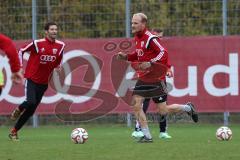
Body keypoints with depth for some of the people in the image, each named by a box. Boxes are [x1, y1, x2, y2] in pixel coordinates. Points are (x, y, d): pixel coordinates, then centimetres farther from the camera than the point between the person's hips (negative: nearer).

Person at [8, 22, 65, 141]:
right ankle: (18, 110, 8)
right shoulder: (37, 43, -14)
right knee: (31, 102, -27)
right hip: (31, 79, -5)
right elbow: (21, 51, -1)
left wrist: (57, 67, 2)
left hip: (43, 82, 5)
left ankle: (14, 131, 18)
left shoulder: (60, 46, -1)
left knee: (31, 111, 5)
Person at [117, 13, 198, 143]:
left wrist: (150, 63, -31)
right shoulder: (137, 38, 10)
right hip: (143, 78, 8)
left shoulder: (150, 38, -17)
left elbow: (163, 53, -21)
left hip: (155, 78, -8)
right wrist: (126, 57, 8)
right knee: (136, 104, -6)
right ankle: (147, 136, 0)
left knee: (163, 111, -3)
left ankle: (188, 108, 23)